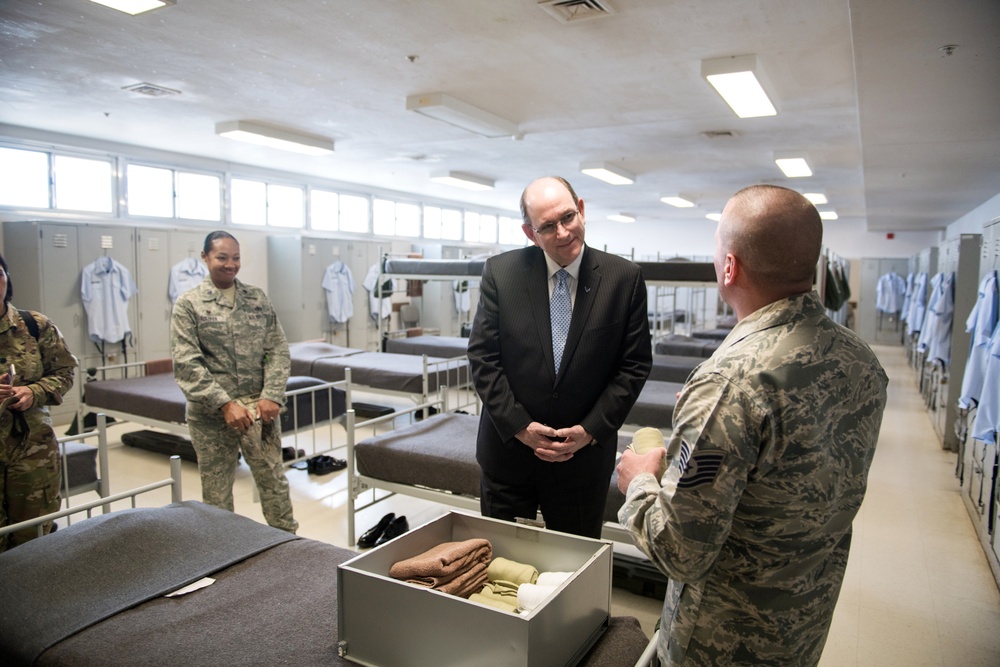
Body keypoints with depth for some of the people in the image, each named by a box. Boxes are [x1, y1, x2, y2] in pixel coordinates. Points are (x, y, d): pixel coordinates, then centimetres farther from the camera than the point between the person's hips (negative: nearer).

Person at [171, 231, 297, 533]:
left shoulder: (257, 297, 8)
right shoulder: (188, 304, -1)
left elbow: (278, 350, 5)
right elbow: (186, 363, -8)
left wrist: (272, 396, -9)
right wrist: (225, 404, -17)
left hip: (259, 407, 2)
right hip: (211, 413, -2)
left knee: (274, 481, 8)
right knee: (216, 493, 9)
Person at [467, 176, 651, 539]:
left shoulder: (624, 277, -6)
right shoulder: (500, 272, -6)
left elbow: (635, 363, -4)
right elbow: (482, 356, -5)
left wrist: (591, 430, -10)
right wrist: (520, 427, -11)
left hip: (585, 454, 0)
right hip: (508, 448, 1)